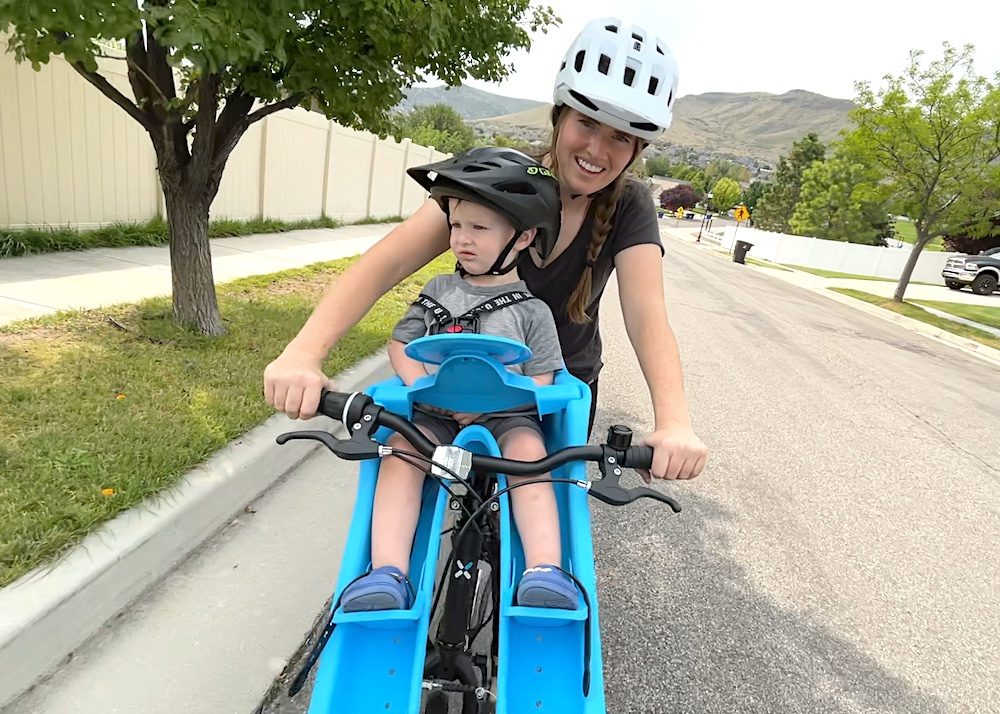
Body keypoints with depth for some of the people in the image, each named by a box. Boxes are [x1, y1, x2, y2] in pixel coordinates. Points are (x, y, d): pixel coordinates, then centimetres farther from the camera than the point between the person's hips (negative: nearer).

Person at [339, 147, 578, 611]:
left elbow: (539, 383, -3)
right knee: (400, 452, -26)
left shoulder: (531, 310, 2)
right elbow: (401, 342, 11)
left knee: (529, 455, -31)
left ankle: (545, 572, -32)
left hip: (505, 415, -2)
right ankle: (387, 574, -28)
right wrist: (423, 386, -9)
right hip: (434, 412, 2)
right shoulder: (440, 289, 11)